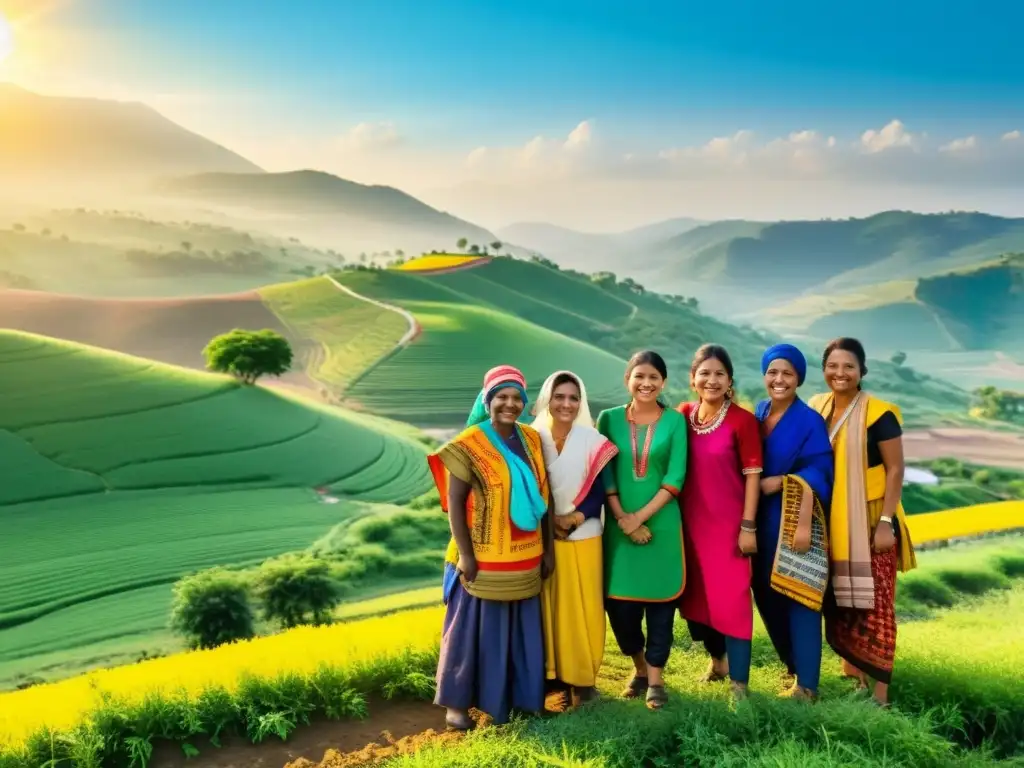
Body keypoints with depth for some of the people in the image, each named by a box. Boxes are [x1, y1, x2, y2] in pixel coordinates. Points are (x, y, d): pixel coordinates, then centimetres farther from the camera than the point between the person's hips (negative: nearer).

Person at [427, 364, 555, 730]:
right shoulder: (469, 445, -10)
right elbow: (454, 501, -12)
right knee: (474, 630, 5)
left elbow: (543, 496, 8)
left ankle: (520, 696, 29)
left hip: (525, 559, 5)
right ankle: (458, 702, 18)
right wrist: (465, 554, -16)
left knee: (523, 630, 14)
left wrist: (548, 548, 7)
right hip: (485, 559, -5)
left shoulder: (533, 440, 4)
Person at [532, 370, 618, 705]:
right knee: (550, 605, 4)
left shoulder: (593, 441, -2)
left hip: (584, 537, 0)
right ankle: (553, 673, 16)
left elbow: (600, 491, -2)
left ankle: (583, 676, 17)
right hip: (544, 537, 0)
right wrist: (549, 520, -11)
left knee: (583, 607, 4)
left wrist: (575, 518, -16)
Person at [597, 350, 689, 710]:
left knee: (659, 600, 4)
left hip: (661, 524, -1)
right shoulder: (609, 419, 3)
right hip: (619, 524, 1)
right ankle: (640, 668, 28)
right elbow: (604, 473, 0)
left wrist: (641, 516, -13)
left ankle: (656, 679, 18)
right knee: (618, 603, 4)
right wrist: (622, 517, -11)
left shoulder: (675, 421, -1)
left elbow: (675, 477, -7)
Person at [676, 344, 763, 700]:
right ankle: (718, 658, 39)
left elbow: (752, 475, -10)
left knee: (732, 599, -2)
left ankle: (739, 683, 8)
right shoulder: (683, 415, 2)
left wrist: (748, 526, -12)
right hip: (690, 521, 5)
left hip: (728, 523, -5)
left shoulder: (742, 420, -11)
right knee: (696, 596, 16)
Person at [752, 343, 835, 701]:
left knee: (798, 596, -2)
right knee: (765, 594, 12)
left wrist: (804, 523, -21)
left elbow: (815, 476, -14)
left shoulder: (810, 420, -9)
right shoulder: (757, 414, 8)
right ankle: (794, 665, 32)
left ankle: (806, 683, 7)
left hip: (795, 518, -6)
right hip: (763, 519, 6)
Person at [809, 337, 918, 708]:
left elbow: (895, 469, -10)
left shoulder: (878, 413, -12)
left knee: (873, 604, -1)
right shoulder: (815, 408, 4)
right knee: (838, 601, 14)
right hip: (830, 524, 6)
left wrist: (886, 521, -15)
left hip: (869, 522, -5)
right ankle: (850, 670, 30)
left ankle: (878, 690, 6)